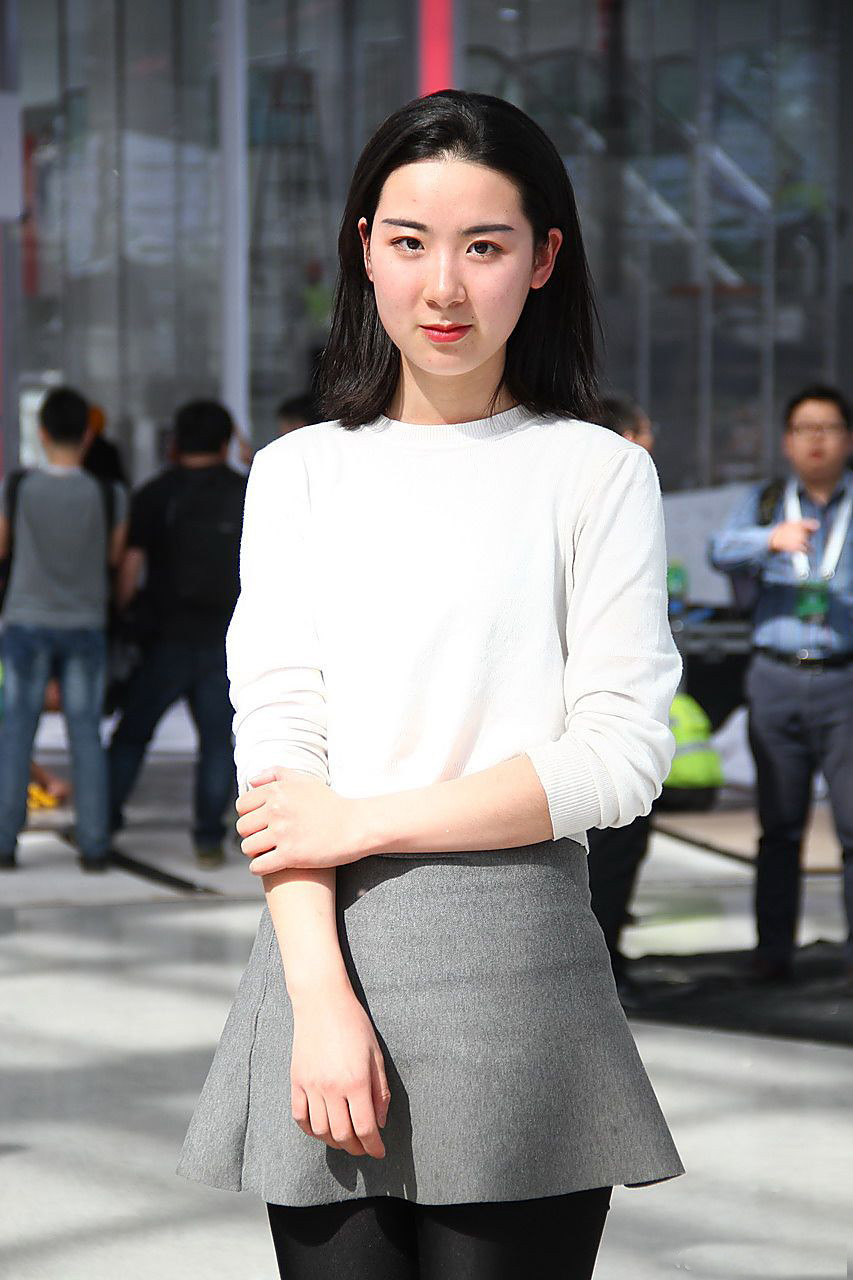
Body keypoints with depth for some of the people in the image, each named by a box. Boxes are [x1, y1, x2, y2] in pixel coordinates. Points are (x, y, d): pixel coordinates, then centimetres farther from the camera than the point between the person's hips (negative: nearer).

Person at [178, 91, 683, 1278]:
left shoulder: (597, 475, 5)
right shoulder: (301, 474, 11)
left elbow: (619, 756, -3)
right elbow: (277, 743, 2)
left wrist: (363, 820, -7)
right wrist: (322, 999, -10)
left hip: (519, 957, -1)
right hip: (331, 948, 2)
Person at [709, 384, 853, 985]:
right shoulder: (765, 503, 13)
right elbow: (723, 551, -5)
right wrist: (773, 538, -24)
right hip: (777, 680, 1)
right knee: (780, 823, 3)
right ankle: (773, 950, 7)